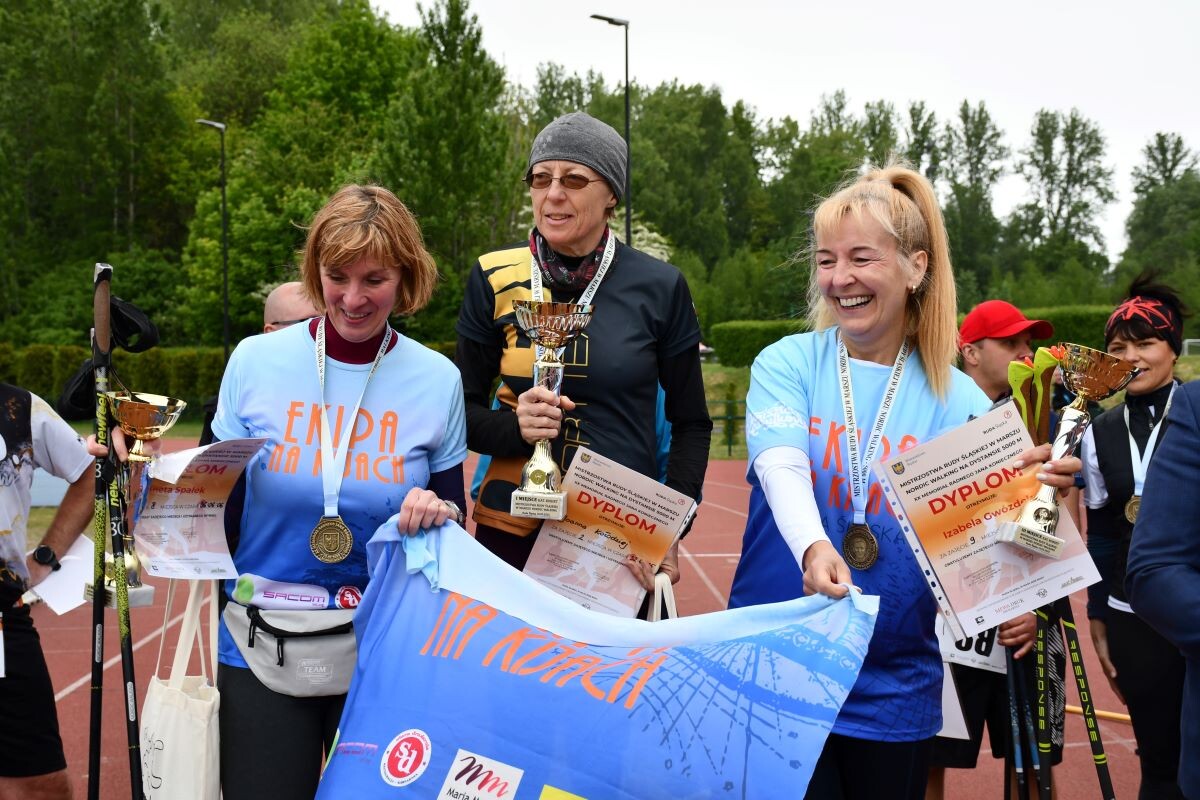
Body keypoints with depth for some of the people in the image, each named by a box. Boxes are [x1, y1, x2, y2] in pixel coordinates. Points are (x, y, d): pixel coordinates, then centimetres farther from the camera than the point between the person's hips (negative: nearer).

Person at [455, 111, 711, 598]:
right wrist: (516, 426, -16)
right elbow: (465, 412, 6)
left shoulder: (659, 287, -2)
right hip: (512, 531, 1)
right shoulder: (493, 278, 0)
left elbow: (690, 424, 5)